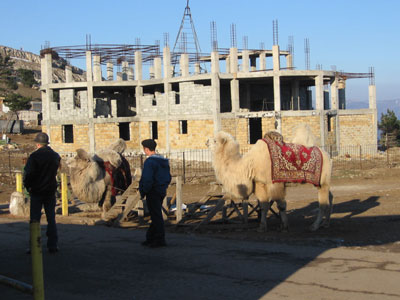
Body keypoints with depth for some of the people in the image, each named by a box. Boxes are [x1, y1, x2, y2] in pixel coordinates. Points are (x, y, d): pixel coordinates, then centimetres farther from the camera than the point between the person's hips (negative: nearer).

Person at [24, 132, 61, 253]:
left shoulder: (34, 156, -13)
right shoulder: (55, 156, 3)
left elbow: (28, 173, -15)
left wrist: (28, 187, -1)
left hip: (36, 192, -4)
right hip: (51, 191, 4)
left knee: (35, 220, 3)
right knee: (51, 219, 10)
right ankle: (53, 245, 10)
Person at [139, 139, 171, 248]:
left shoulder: (149, 162, -17)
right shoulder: (164, 161, 12)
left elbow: (147, 179, -23)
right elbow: (168, 178, 16)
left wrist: (143, 193, -13)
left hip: (153, 193, -9)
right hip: (161, 192, 9)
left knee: (156, 216, -4)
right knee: (156, 215, 14)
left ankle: (160, 240, -1)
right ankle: (150, 238, 21)